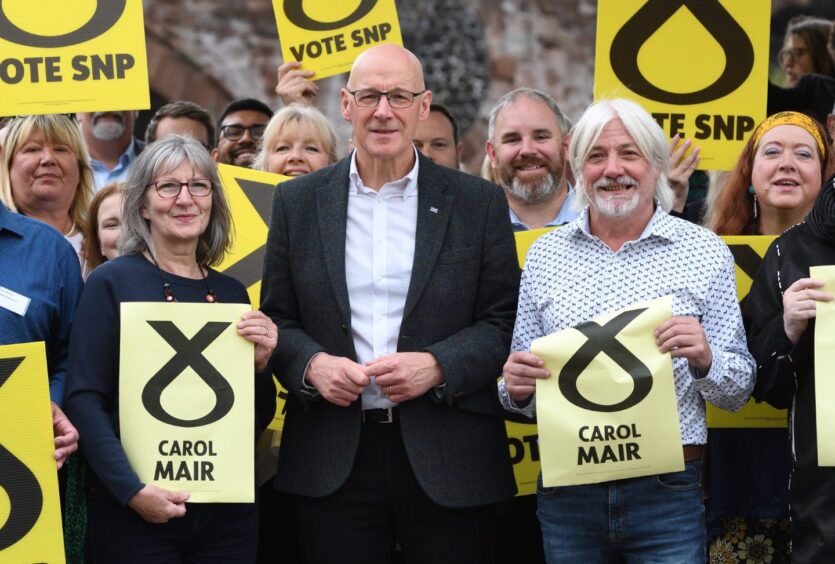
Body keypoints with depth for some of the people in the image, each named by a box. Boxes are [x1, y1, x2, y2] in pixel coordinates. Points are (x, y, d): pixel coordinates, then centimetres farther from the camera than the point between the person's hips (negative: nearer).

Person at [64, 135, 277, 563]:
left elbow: (258, 420, 14)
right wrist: (133, 490, -19)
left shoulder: (232, 293, 9)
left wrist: (260, 363, -5)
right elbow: (84, 400, -10)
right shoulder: (112, 283, -4)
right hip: (133, 512, -4)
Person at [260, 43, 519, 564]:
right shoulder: (298, 203, 8)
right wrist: (310, 363, -10)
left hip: (448, 461, -1)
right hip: (334, 458, 1)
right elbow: (276, 317, 10)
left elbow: (505, 321, 2)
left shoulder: (479, 203, 4)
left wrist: (437, 366, -14)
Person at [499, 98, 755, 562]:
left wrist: (705, 361, -17)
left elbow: (739, 391, 3)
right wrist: (517, 388, -11)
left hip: (668, 492, -2)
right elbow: (522, 394, 11)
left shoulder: (706, 252, 2)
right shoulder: (544, 255, 7)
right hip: (567, 494, 2)